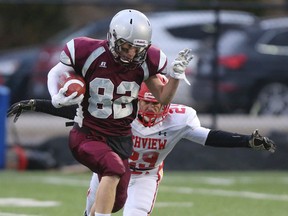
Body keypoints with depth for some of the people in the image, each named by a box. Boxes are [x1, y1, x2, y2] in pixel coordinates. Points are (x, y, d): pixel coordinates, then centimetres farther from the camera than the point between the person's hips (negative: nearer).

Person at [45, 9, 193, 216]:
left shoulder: (145, 61, -6)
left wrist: (177, 74, -12)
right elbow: (55, 73, 0)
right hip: (87, 135, -6)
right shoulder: (90, 53, -17)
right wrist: (57, 99, -19)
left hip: (120, 138, 6)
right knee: (115, 168, -35)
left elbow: (164, 99, 5)